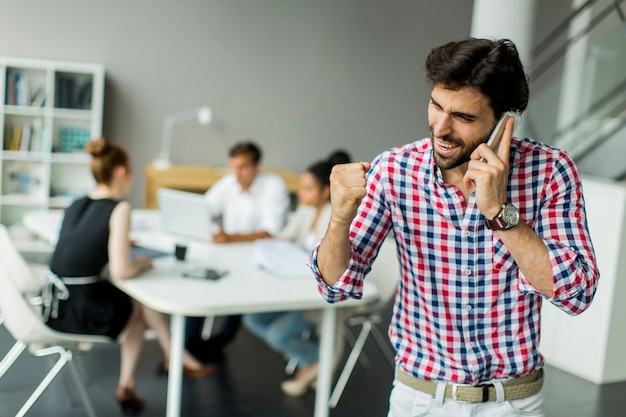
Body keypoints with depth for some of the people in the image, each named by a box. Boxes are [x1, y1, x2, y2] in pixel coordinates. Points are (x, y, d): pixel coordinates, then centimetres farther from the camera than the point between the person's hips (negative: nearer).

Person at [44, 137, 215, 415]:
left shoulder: (75, 206, 8)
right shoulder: (119, 209, -13)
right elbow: (120, 271, -19)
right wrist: (143, 264, 1)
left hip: (53, 306, 7)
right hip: (81, 313, -7)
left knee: (134, 305, 26)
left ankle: (127, 385, 29)